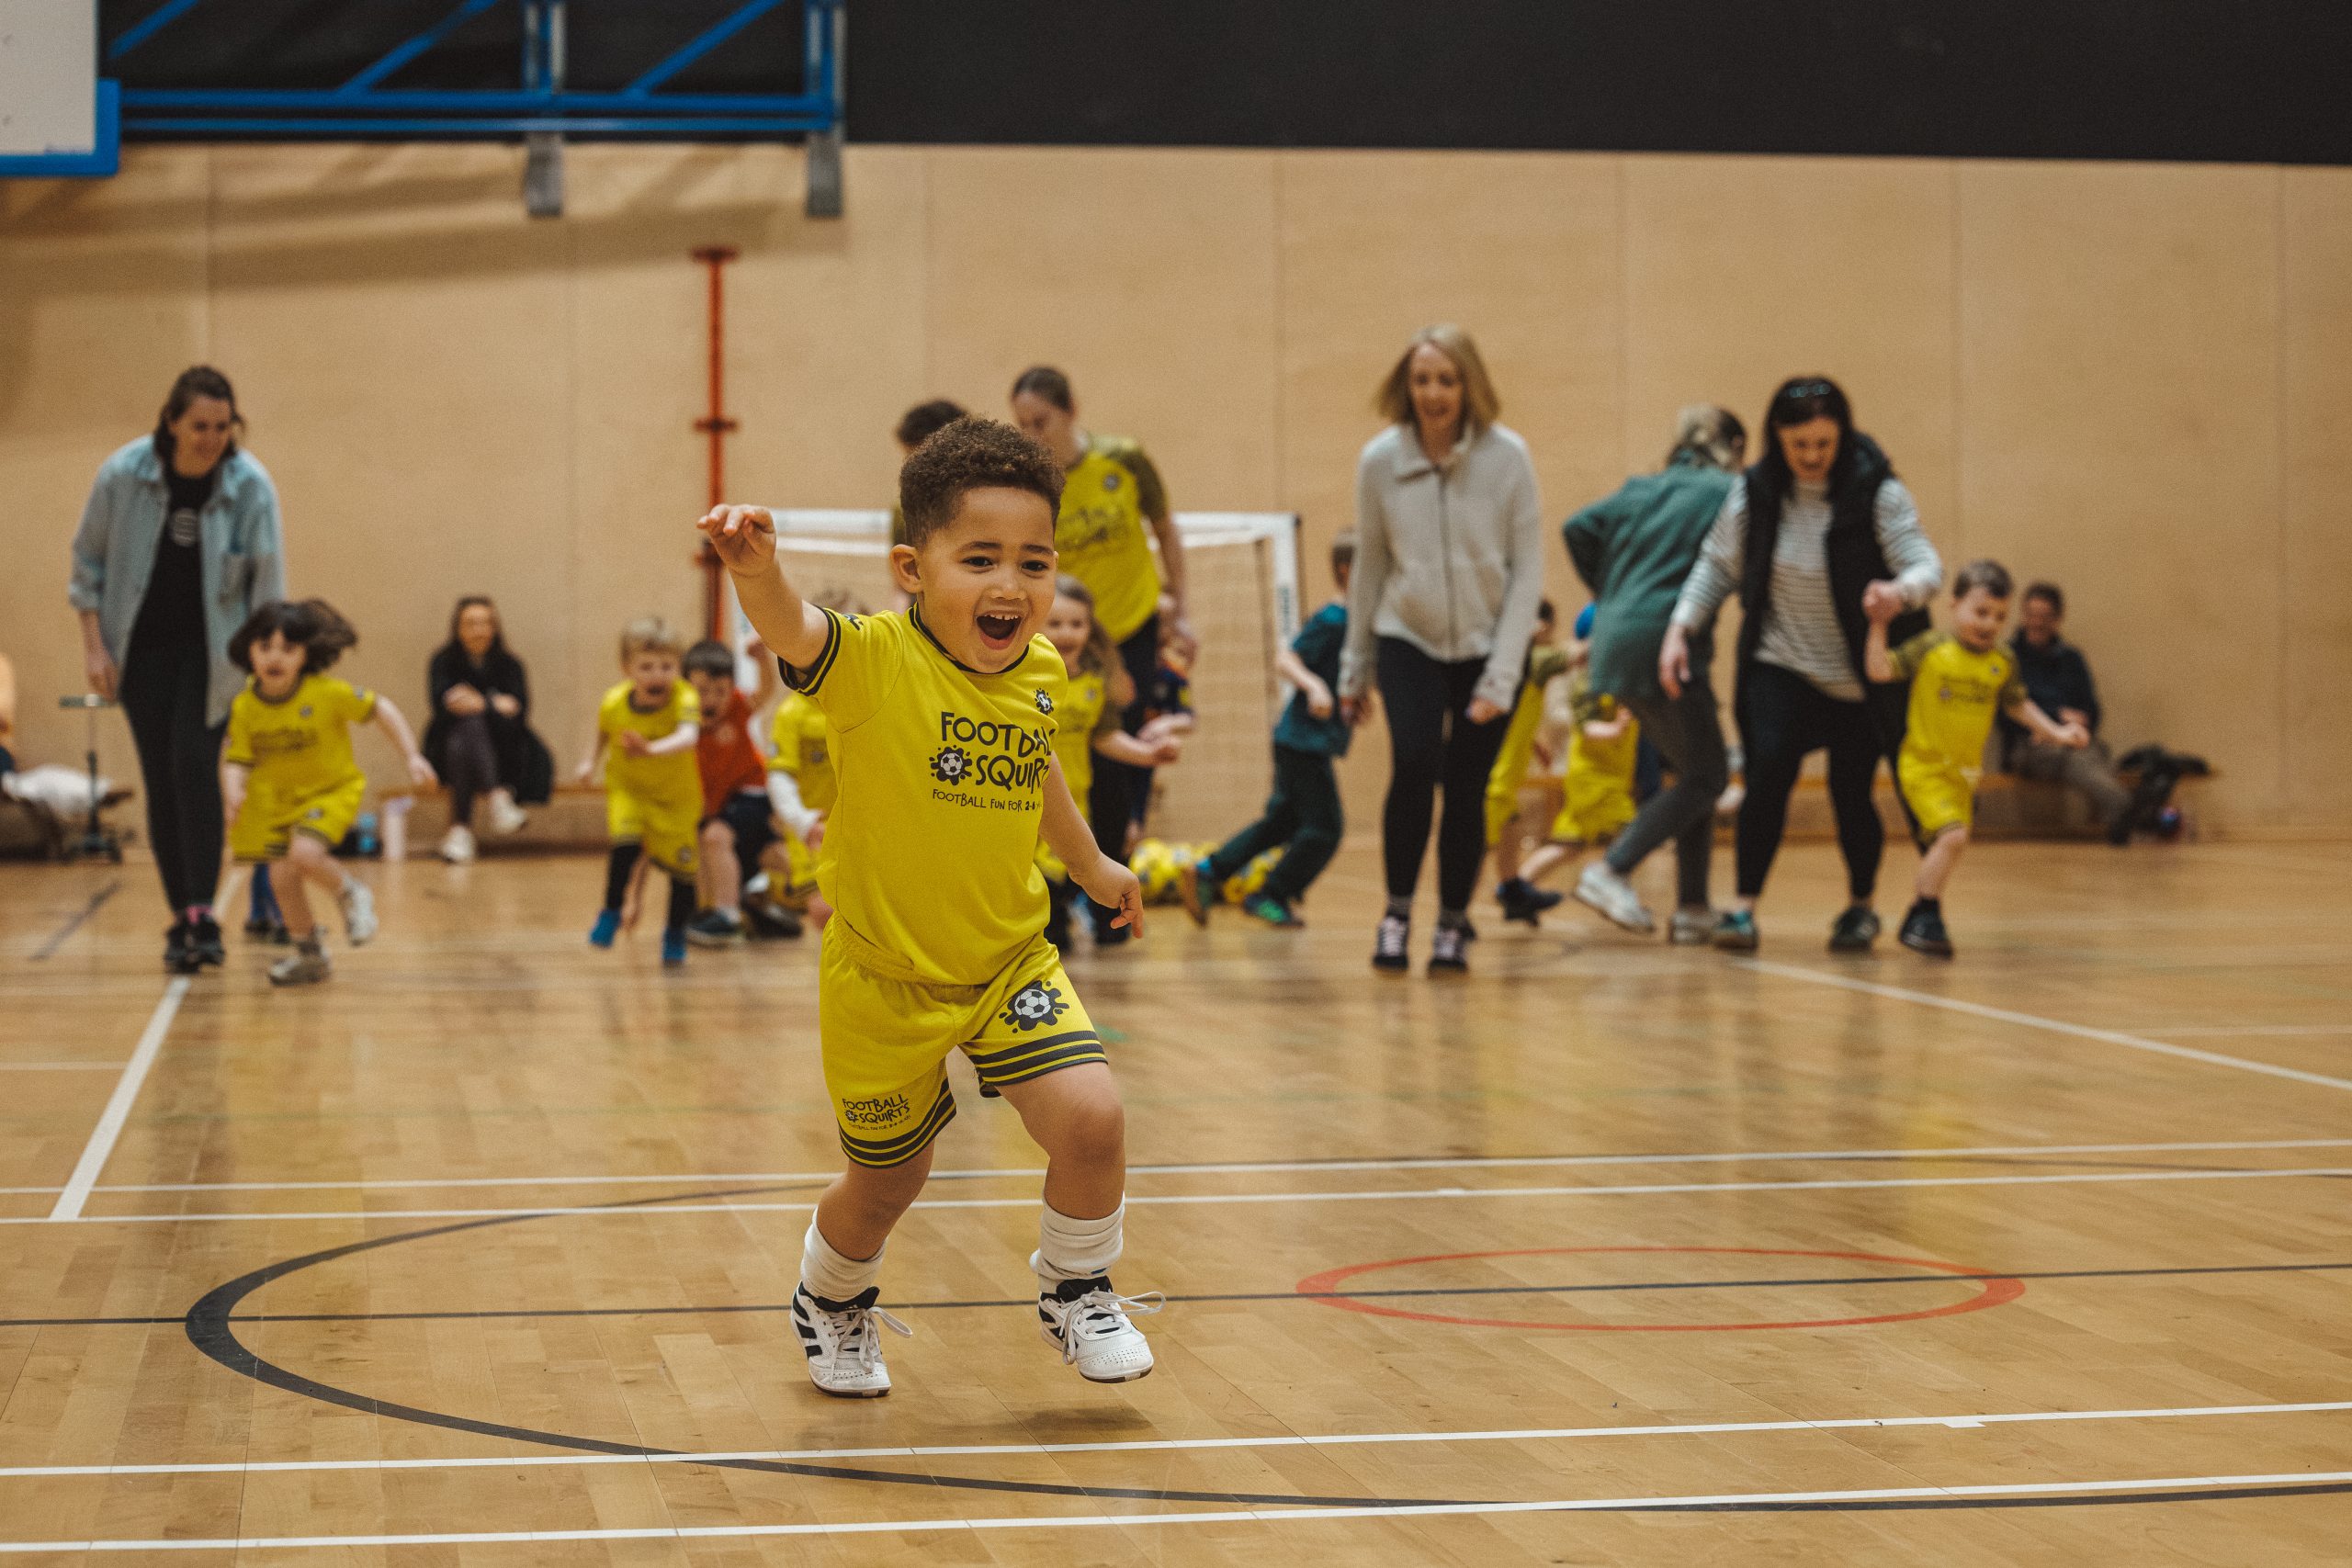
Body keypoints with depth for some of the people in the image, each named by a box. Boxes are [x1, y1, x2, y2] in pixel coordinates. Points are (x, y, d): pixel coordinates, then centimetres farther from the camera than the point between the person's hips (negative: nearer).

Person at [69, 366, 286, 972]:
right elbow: (88, 560, -1)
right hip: (142, 646, 1)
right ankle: (182, 920, 7)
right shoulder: (123, 475, -14)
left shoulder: (250, 485, -16)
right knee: (161, 780, 0)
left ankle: (201, 913, -17)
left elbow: (268, 581, -11)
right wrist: (94, 645, -4)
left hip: (212, 649, -1)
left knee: (195, 765, -16)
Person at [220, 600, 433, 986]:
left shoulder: (328, 692, -21)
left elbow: (380, 709, -9)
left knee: (304, 853, -28)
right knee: (283, 878, 0)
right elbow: (236, 759, -10)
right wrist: (232, 791, -32)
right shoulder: (245, 707, -13)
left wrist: (412, 756, -12)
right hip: (276, 798, 4)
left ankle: (351, 894, 4)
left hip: (333, 788, -4)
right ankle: (309, 956, 25)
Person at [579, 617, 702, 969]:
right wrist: (591, 761, -1)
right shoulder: (613, 704, -17)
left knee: (682, 864, 0)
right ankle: (611, 911, -3)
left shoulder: (683, 699, -28)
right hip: (628, 789, 1)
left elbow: (688, 738, -49)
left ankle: (675, 932, 26)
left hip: (677, 795, -1)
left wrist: (652, 749, -64)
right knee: (626, 841, -26)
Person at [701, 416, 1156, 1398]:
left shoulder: (1038, 671, -6)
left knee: (1091, 1120, -15)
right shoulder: (874, 660, -23)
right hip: (885, 972, -3)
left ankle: (1076, 1291, 14)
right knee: (887, 1177, 13)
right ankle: (832, 1301, 48)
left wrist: (1091, 864, 31)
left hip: (1010, 957, 3)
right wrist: (758, 571, -68)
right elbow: (790, 629, -45)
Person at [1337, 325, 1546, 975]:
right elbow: (1369, 567, 5)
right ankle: (1397, 913, -5)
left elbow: (1527, 572, -8)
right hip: (1407, 641, 0)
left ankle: (1453, 928, 19)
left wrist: (1501, 676, -13)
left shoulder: (1507, 456, -11)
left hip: (1487, 647, 0)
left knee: (1466, 788, -1)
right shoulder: (1380, 459, -6)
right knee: (1414, 763, -21)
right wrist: (1354, 669, 11)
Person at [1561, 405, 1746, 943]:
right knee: (1706, 777, 1)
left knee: (1694, 771, 15)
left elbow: (1578, 529, 13)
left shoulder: (1641, 490, 18)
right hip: (1666, 645, -8)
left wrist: (1608, 594, 19)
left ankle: (1692, 908, 10)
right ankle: (1612, 871, -12)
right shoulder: (1730, 493, 0)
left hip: (1616, 642, 8)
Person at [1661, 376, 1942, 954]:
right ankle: (1745, 907, -8)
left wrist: (1901, 590, -43)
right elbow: (1718, 564, 5)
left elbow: (1926, 565, -20)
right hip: (1779, 667, 1)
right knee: (1768, 771, -18)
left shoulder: (1878, 492, -15)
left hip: (1861, 677, -1)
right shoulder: (1754, 493, -7)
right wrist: (1680, 628, -7)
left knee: (1852, 791, 0)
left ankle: (1861, 906, 26)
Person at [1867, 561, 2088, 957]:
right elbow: (1880, 669, -17)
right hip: (1924, 765, -6)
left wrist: (2056, 732, 8)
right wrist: (1879, 626, -25)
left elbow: (2017, 705, 14)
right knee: (1953, 833, -23)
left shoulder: (2003, 661, 1)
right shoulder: (1930, 649, -14)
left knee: (1942, 844, 17)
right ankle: (1924, 917, -10)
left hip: (1964, 771, 6)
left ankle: (1919, 923, 35)